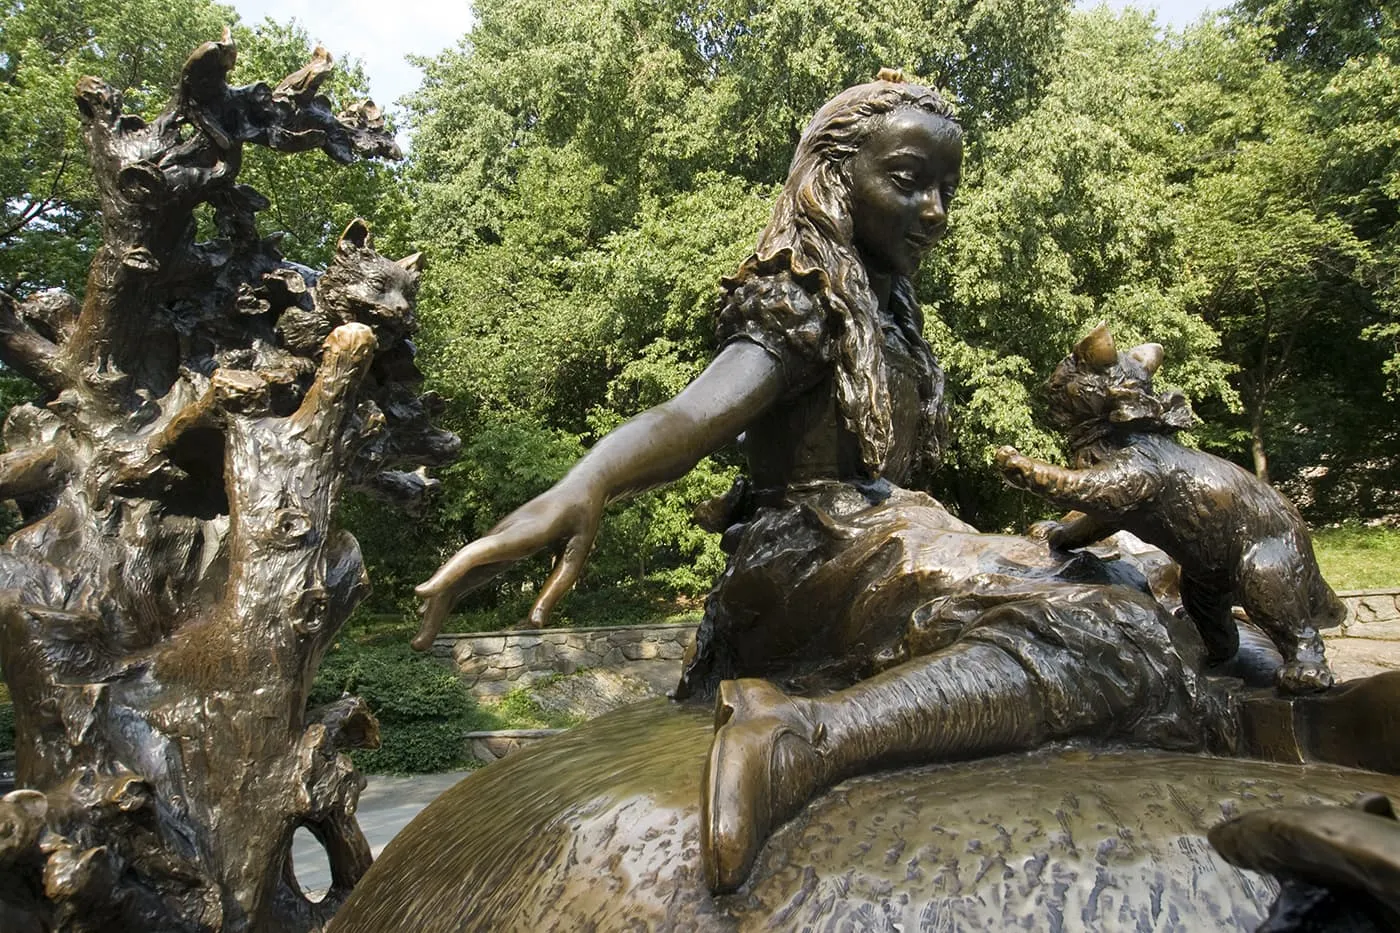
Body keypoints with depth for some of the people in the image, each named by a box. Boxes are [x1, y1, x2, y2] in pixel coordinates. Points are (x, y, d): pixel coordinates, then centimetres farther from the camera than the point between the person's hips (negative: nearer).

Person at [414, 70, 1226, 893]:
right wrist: (582, 488, -51)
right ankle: (805, 734, -43)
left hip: (871, 551, 10)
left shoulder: (890, 308, 20)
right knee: (1116, 637, -26)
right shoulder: (805, 300, -9)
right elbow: (704, 408, -30)